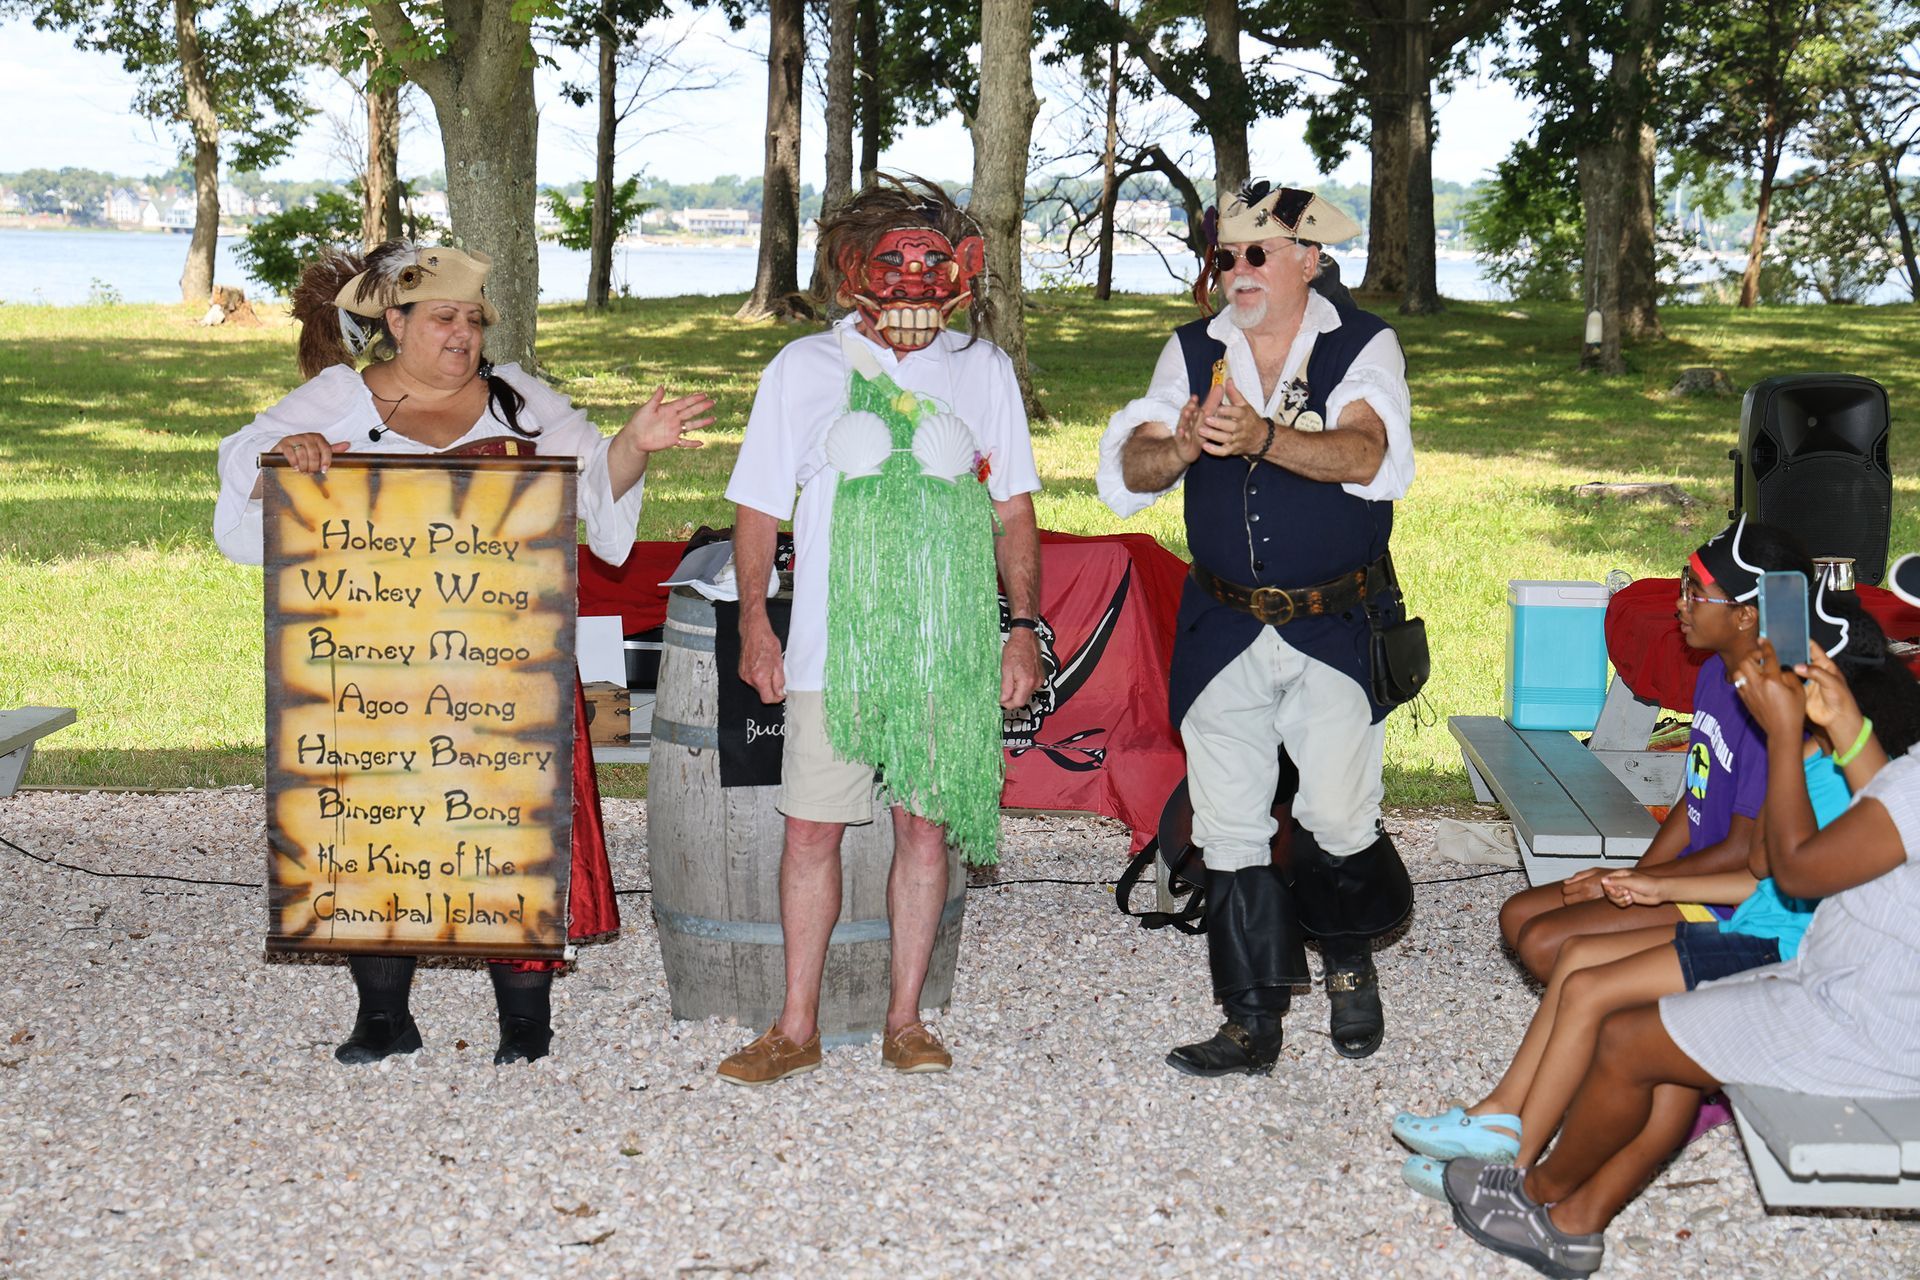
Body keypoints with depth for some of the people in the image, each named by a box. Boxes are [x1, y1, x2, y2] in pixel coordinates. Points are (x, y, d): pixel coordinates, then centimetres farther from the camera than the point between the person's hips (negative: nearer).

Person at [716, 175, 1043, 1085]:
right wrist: (754, 621, 0)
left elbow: (1012, 507, 12)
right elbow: (759, 506, 9)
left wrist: (1025, 623, 4)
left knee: (927, 830, 4)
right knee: (811, 830, 0)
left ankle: (904, 1020, 16)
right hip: (832, 646, 0)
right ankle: (797, 1027, 11)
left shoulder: (982, 369, 9)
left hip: (949, 651, 1)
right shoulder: (803, 367, 7)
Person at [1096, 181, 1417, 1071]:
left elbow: (1367, 456, -22)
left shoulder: (1364, 346, -4)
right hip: (1222, 630, 3)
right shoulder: (1192, 352, 6)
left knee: (1338, 821, -4)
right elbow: (1130, 470, -6)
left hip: (1336, 630, -3)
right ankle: (1253, 1023, 17)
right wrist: (1180, 445, -29)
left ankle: (1349, 961, 28)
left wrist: (1262, 438, -39)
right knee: (1230, 831, 5)